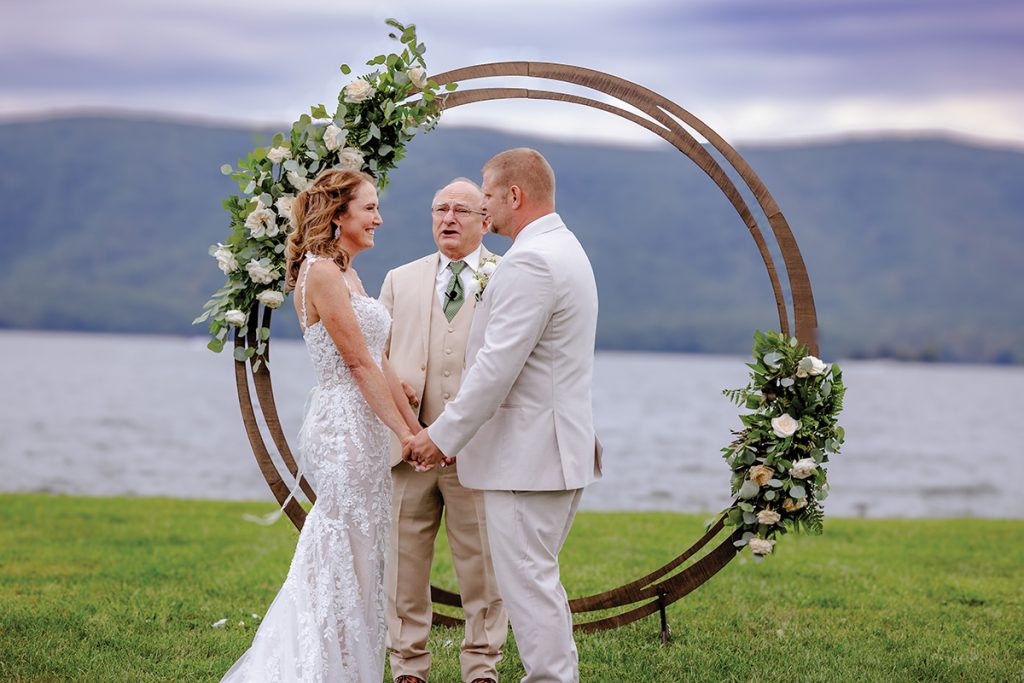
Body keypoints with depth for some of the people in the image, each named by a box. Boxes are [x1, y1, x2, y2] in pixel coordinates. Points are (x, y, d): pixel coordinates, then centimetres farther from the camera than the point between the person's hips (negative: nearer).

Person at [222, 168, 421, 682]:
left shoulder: (347, 275, 16)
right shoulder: (322, 273, -13)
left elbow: (379, 363, 15)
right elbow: (359, 362, -15)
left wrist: (416, 427, 11)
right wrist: (406, 434, -13)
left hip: (363, 430, 10)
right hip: (343, 429, -10)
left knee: (358, 560, 12)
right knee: (344, 562, -4)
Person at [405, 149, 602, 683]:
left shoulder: (529, 263, -18)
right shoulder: (565, 249, 17)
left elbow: (497, 367, -21)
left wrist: (443, 437, -15)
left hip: (528, 453, -11)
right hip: (563, 448, 11)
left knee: (527, 583, -6)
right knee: (538, 581, 17)